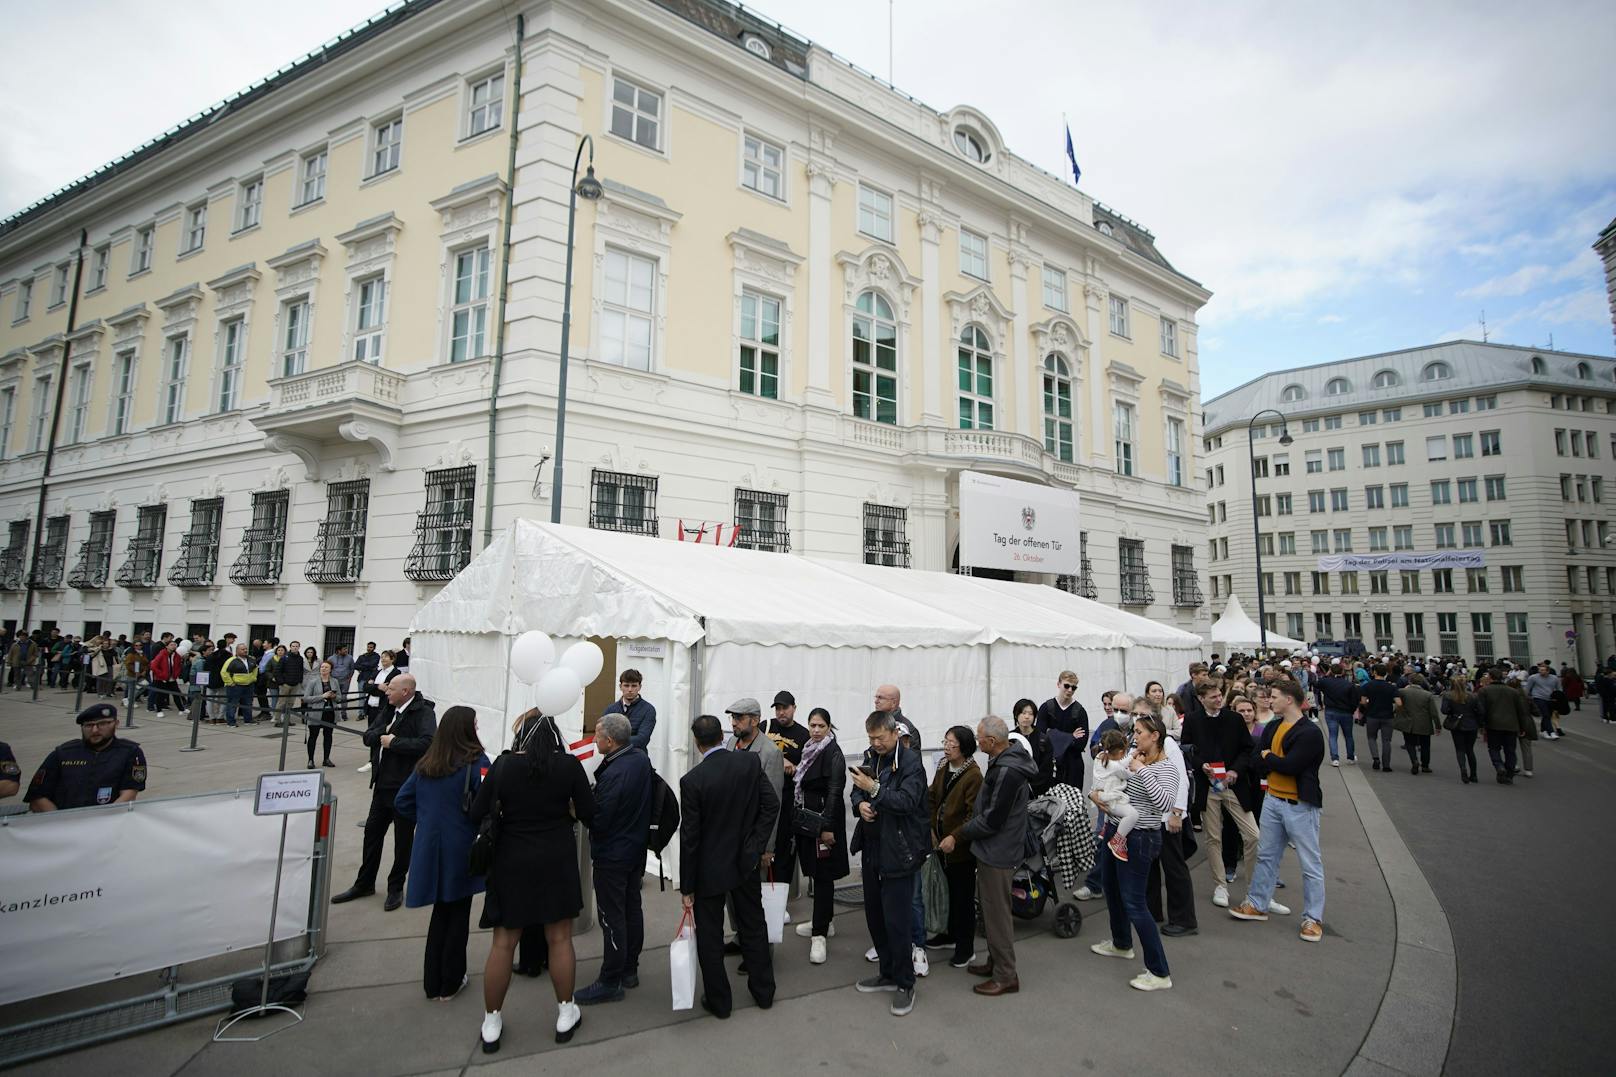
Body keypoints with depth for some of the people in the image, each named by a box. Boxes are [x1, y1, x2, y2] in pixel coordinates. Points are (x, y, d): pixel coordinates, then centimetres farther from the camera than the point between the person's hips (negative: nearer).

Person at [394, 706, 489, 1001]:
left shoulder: (425, 764, 4)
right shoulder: (476, 762, -15)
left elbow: (402, 802, 9)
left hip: (429, 849, 5)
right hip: (461, 851, -5)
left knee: (440, 912, 20)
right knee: (458, 915, 11)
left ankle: (432, 982, 28)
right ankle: (449, 983, 21)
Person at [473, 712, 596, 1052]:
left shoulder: (504, 765, -11)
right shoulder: (569, 765, -12)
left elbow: (478, 815, -5)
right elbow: (588, 814, -7)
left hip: (512, 861, 1)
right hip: (557, 861, 0)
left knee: (503, 943, 13)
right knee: (560, 939, 13)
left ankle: (491, 1024, 26)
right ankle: (565, 1015, 26)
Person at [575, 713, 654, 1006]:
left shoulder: (615, 773, -29)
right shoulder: (641, 758, -2)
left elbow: (597, 820, -25)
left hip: (612, 855, -9)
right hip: (636, 848, 9)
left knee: (612, 917, 3)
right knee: (632, 908, 18)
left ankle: (610, 982, 14)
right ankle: (630, 969, 32)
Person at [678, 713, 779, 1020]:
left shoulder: (692, 780, -20)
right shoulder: (751, 761, -11)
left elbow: (689, 837, -15)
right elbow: (771, 804, -8)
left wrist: (686, 886, -6)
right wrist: (759, 844, 3)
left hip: (709, 869, -4)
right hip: (746, 862, 4)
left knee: (710, 937, 13)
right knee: (753, 926, 20)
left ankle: (719, 1001, 25)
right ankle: (764, 992, 33)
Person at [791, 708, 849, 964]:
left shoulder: (833, 753, -12)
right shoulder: (809, 750, 9)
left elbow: (834, 792, -17)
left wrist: (827, 827, -21)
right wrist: (799, 817, 13)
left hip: (824, 819, -7)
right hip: (807, 818, 7)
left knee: (823, 875, -3)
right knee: (815, 872, 15)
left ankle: (820, 934, 1)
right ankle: (823, 921, 28)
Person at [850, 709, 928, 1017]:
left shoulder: (910, 761, -14)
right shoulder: (870, 757, 7)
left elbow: (907, 801, -24)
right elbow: (857, 790, 14)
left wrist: (874, 789, -30)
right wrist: (860, 803, -7)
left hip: (899, 850, -7)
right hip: (873, 847, 7)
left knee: (897, 919, -1)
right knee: (874, 914, 16)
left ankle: (905, 984, 16)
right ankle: (888, 973, 34)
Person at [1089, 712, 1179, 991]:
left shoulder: (1167, 767, -17)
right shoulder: (1133, 759, 4)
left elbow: (1165, 803, -34)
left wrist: (1142, 770, -30)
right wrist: (1094, 793, -2)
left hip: (1138, 839, -8)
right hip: (1114, 831, 9)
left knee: (1133, 903, -5)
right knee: (1111, 888, 23)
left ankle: (1159, 973, 6)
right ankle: (1122, 944, 45)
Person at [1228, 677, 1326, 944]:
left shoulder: (1310, 733, -16)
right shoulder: (1272, 728, 7)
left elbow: (1290, 765, -24)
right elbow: (1259, 764, 3)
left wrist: (1269, 757, -7)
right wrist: (1278, 763, -14)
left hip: (1300, 805, -7)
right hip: (1273, 800, 8)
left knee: (1310, 863, 5)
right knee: (1266, 856, 16)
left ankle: (1313, 918, 17)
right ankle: (1257, 904, 28)